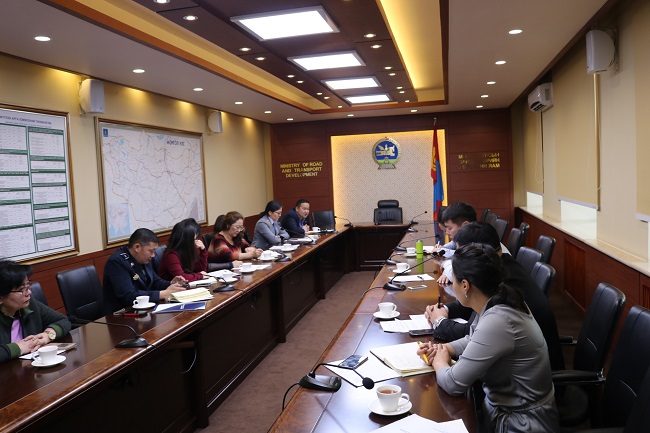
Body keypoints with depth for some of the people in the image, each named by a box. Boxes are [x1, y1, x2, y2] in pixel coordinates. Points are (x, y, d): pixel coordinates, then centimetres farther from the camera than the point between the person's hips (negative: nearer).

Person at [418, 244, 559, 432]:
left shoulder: (496, 322, -31)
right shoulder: (498, 301, -5)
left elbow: (453, 383, -26)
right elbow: (475, 340, 14)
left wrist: (439, 362, -6)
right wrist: (442, 349, -2)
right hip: (502, 406, 7)